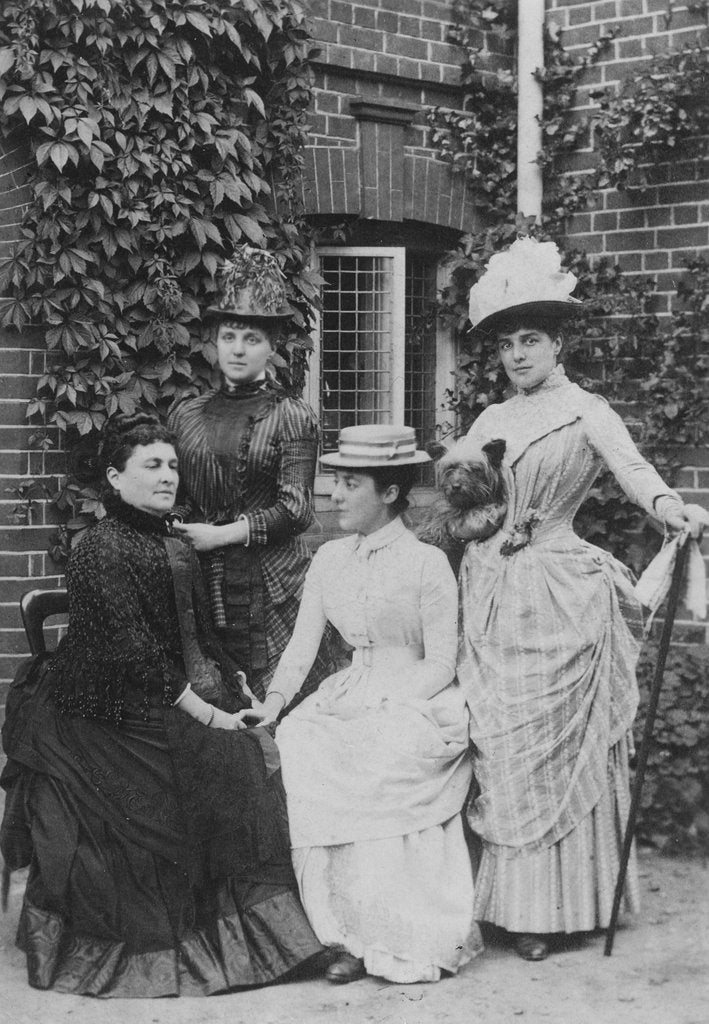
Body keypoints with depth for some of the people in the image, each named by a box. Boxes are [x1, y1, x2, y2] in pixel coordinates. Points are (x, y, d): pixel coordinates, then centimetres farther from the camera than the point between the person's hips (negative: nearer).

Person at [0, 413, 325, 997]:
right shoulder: (102, 550, -11)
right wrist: (210, 717, -19)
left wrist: (241, 694, 2)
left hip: (176, 704, 8)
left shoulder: (175, 550, 16)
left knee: (263, 746, -13)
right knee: (234, 762, -22)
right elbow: (134, 658, -17)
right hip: (112, 719, -8)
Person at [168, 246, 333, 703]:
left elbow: (294, 511, -8)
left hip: (271, 587, -3)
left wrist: (219, 535, -12)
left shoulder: (293, 417, -1)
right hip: (200, 582, 3)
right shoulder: (186, 415, 11)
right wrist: (181, 536, -3)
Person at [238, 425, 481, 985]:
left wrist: (382, 708, -18)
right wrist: (275, 700, -8)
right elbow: (302, 644, 9)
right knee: (295, 746, -21)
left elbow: (441, 665, -8)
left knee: (374, 767, -32)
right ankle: (355, 933, -15)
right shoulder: (330, 559, 10)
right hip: (351, 696, 6)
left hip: (417, 703, -5)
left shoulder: (427, 563, -6)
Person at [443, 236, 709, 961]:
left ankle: (551, 908, 9)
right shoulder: (492, 419, 13)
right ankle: (505, 897, 15)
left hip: (558, 598, -5)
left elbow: (632, 467, -23)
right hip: (491, 595, 5)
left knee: (553, 747, 0)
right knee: (497, 747, 6)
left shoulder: (585, 411, -4)